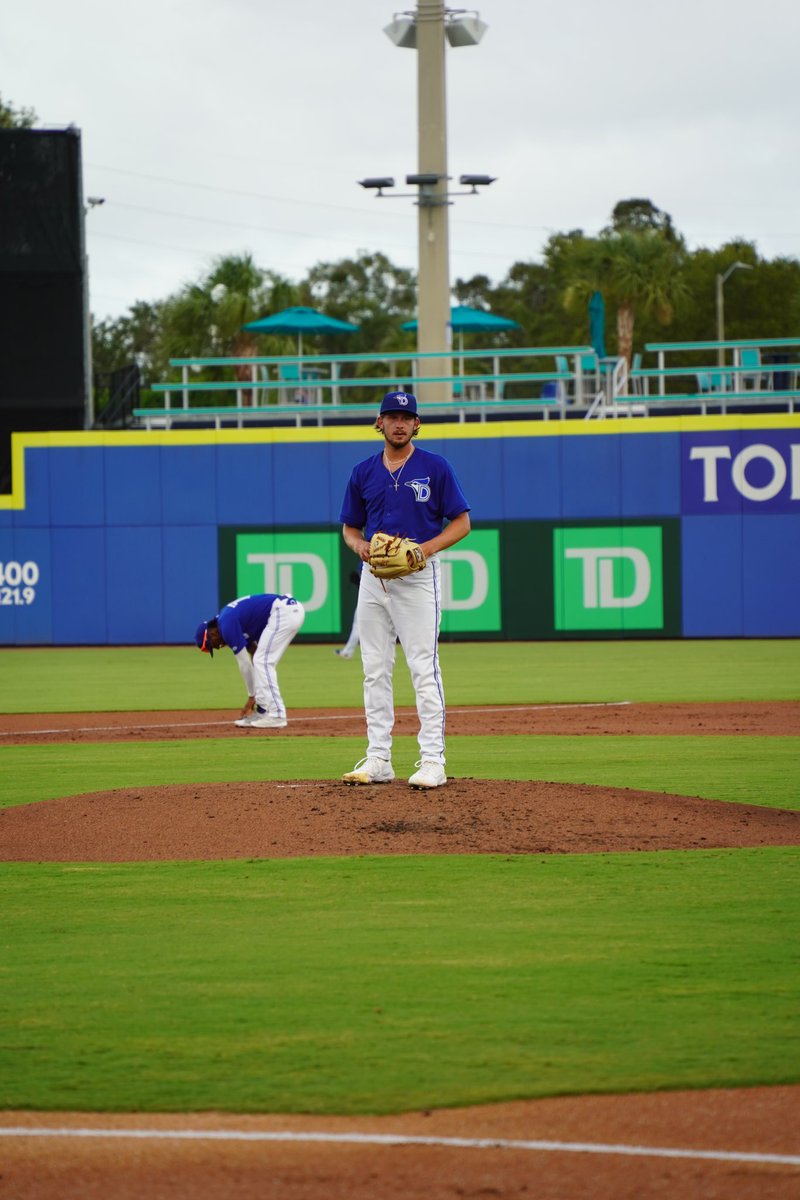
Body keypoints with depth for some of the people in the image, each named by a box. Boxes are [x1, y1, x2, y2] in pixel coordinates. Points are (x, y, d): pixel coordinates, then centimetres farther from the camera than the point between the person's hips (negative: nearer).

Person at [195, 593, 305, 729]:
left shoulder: (227, 626, -8)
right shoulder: (228, 618, 19)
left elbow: (244, 664, -6)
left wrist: (252, 696, 4)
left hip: (283, 612, -10)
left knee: (263, 662, -9)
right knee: (262, 662, 14)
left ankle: (276, 716, -13)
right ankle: (262, 713, 14)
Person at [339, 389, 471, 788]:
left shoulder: (435, 468, -1)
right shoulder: (363, 472, 10)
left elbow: (461, 523, -2)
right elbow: (349, 527, 17)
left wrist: (426, 548, -17)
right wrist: (359, 545, -7)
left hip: (418, 576, -5)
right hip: (373, 577, 5)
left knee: (424, 667, -8)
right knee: (375, 670, 5)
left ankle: (432, 761, -8)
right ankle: (378, 759, 9)